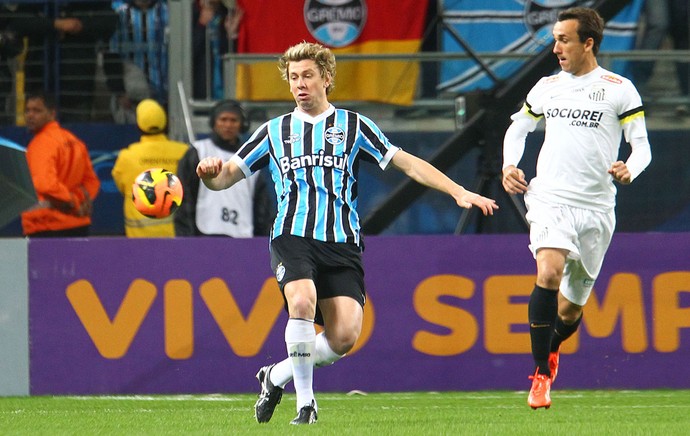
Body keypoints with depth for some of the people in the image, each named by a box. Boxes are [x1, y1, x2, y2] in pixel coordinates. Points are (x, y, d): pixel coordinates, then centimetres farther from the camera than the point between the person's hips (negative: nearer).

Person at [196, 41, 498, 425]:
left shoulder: (353, 126, 13)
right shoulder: (274, 131, 16)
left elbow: (407, 163, 11)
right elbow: (226, 177, 17)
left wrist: (458, 191, 2)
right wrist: (211, 173, -8)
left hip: (342, 244, 0)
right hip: (292, 237, 0)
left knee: (345, 336, -15)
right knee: (303, 301, -30)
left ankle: (277, 376, 10)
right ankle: (305, 401, -17)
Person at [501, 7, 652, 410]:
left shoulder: (619, 89, 1)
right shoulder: (547, 87, 11)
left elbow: (642, 146, 2)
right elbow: (518, 128, 26)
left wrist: (629, 170, -20)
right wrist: (510, 166, 7)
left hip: (596, 207, -1)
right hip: (550, 198, 1)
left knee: (571, 308, 8)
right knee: (549, 272, -27)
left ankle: (551, 349, 44)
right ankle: (541, 376, -21)